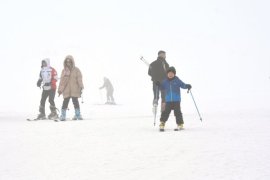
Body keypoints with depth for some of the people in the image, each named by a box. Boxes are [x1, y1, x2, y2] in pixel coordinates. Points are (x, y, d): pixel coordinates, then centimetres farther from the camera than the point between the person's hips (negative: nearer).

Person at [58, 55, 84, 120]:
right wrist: (60, 89, 6)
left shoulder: (76, 70, 5)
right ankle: (63, 115, 2)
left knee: (75, 101, -2)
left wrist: (80, 87, -12)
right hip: (66, 90, 1)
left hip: (75, 90, -1)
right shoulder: (64, 71, 11)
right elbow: (62, 81, 11)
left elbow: (79, 79, -1)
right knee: (65, 102, -3)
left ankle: (78, 114, 8)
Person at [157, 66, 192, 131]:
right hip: (168, 100, 2)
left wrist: (187, 86, -21)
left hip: (176, 100, -2)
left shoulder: (177, 80, -2)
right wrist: (159, 84, -1)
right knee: (166, 112, 0)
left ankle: (180, 124, 8)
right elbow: (163, 87, 16)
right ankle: (162, 124, 8)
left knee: (177, 112, -2)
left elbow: (183, 85, -2)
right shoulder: (165, 81, 5)